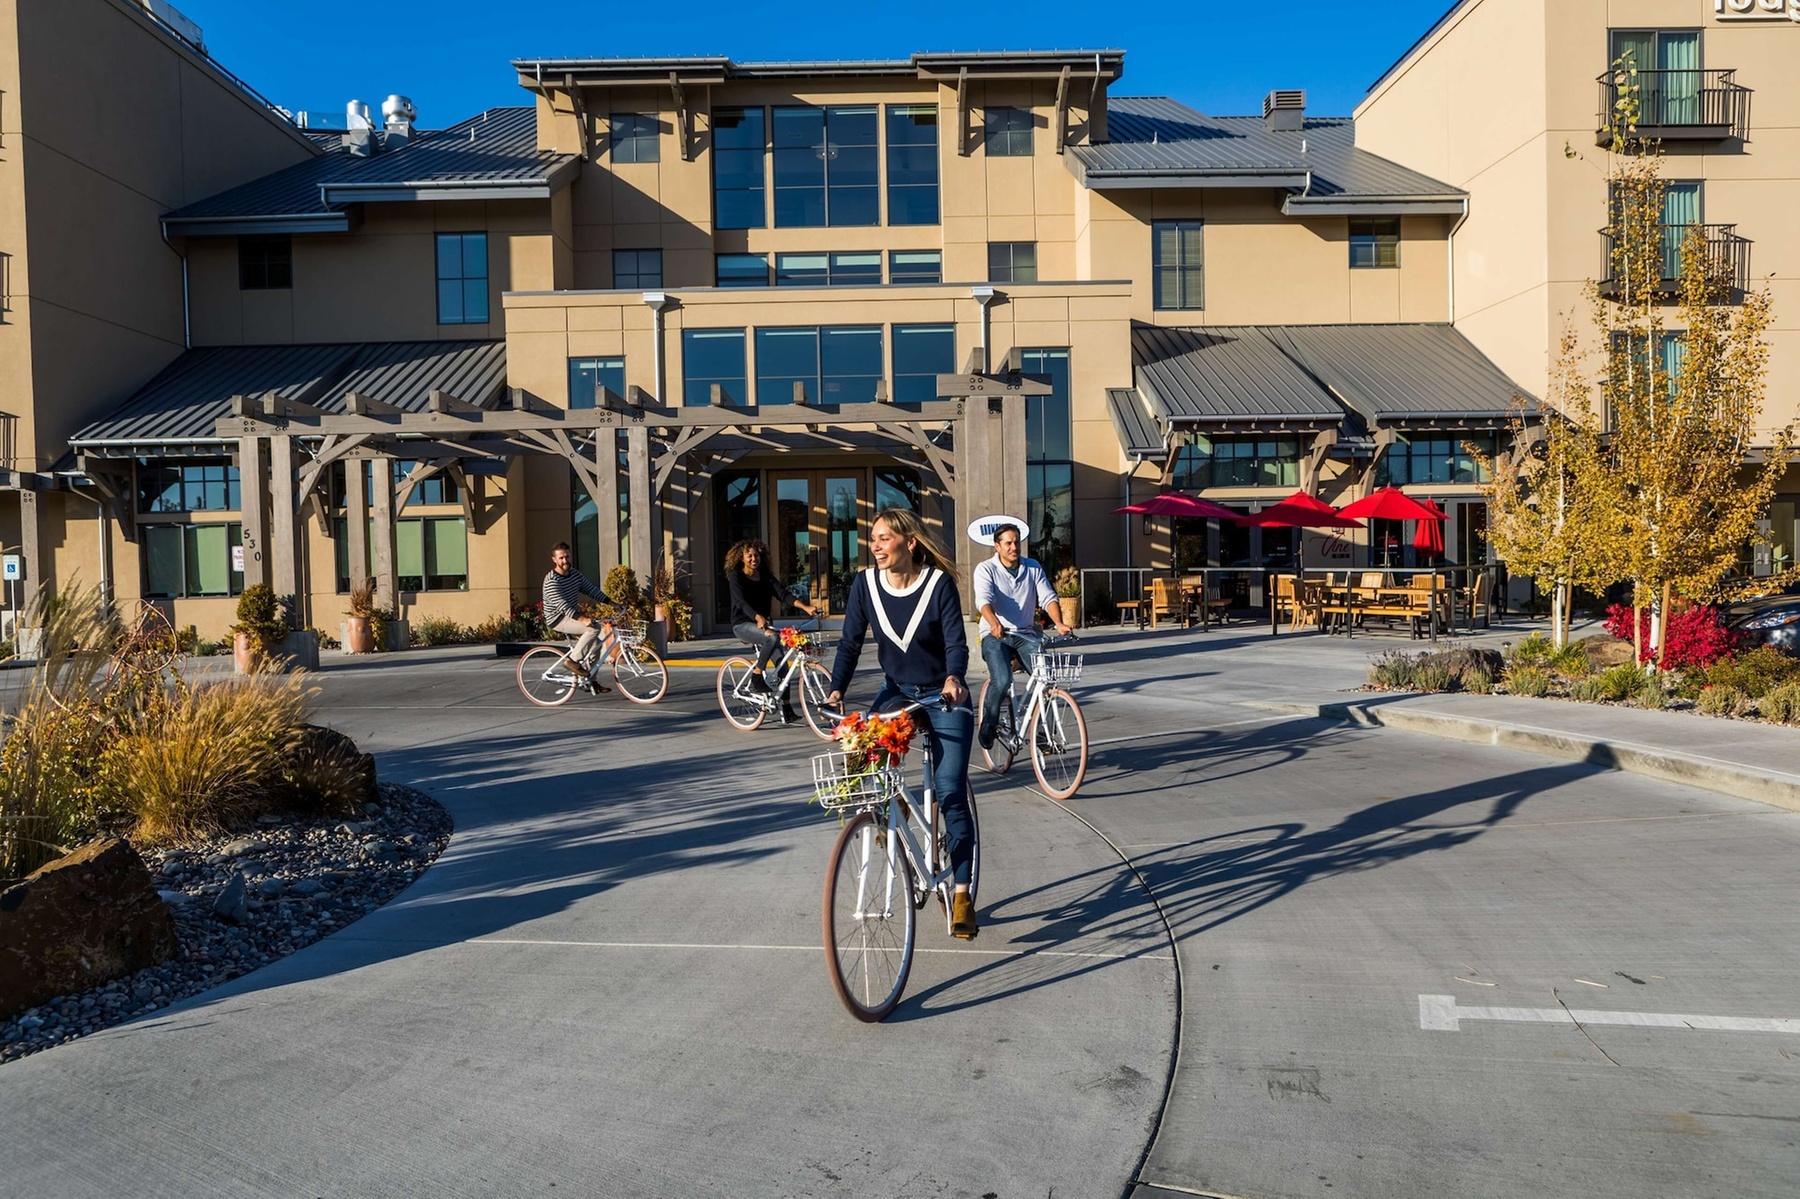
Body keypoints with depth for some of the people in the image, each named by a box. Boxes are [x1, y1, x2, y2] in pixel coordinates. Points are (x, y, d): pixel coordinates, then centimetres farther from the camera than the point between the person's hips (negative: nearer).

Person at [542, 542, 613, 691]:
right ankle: (573, 660, -16)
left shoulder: (575, 574, 5)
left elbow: (591, 589, 8)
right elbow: (562, 605, -30)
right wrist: (581, 619, -40)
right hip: (558, 619, -8)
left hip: (574, 616, 8)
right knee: (594, 628, -26)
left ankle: (592, 681, 6)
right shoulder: (551, 581, -20)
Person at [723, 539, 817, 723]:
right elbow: (741, 602, -23)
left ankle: (786, 708, -1)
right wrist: (758, 618, -42)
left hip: (763, 623, 5)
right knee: (773, 637, -34)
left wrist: (805, 607, -25)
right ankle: (757, 676, -19)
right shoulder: (735, 576, -7)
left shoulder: (765, 576, 7)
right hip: (743, 625, -5)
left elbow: (783, 594, -7)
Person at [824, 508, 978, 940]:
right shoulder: (866, 584, -8)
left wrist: (953, 678, -42)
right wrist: (836, 690, -19)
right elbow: (850, 642, -5)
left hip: (944, 698, -3)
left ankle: (961, 894, 1)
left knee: (951, 795, -9)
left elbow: (956, 641, -21)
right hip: (897, 692, 3)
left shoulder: (939, 583, -17)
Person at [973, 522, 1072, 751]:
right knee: (1002, 680, -27)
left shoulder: (1033, 567, 7)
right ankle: (988, 724, 0)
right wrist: (994, 623, -43)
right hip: (995, 635, -3)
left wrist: (1059, 623, -23)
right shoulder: (986, 569, -5)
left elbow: (1048, 597, -3)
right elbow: (984, 599, -22)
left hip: (1025, 634, 3)